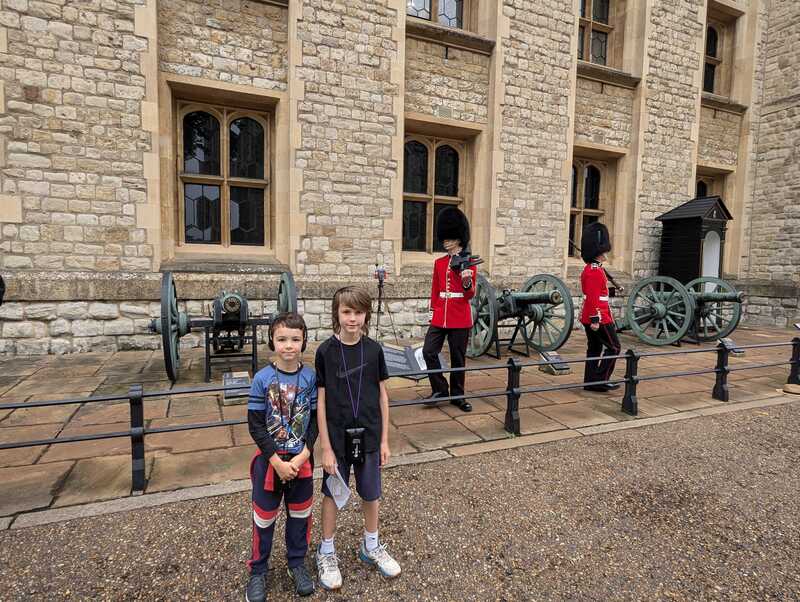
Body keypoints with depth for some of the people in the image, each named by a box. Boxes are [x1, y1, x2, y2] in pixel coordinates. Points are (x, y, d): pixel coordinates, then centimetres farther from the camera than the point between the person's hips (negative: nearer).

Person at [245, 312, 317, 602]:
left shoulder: (310, 377, -9)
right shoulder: (262, 379, -14)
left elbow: (315, 420, -4)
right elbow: (255, 425, -11)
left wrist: (302, 456, -14)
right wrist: (277, 461, -15)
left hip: (302, 459, 2)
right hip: (269, 459, -1)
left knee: (300, 513, 16)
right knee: (264, 517, 13)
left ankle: (297, 563, 39)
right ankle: (257, 571, 35)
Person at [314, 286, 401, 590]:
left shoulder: (373, 349, -5)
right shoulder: (326, 351, -12)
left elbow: (382, 395, 1)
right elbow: (321, 401, -8)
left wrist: (384, 440, 2)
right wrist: (326, 447, -9)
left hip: (368, 435, 2)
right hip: (338, 437, -2)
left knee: (371, 494, 17)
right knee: (333, 494, 14)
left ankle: (370, 546, 41)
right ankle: (326, 552, 36)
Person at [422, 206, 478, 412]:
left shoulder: (469, 263, -2)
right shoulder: (439, 263, 9)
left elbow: (470, 295, -5)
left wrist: (467, 282, -25)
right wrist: (432, 312, 13)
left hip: (460, 318, -4)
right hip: (440, 317, 4)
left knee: (458, 358, 5)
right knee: (429, 352, -5)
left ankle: (457, 395, 20)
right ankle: (439, 389, 12)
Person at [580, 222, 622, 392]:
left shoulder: (589, 269, 15)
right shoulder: (596, 271, -17)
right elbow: (593, 298, -22)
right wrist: (595, 319, -24)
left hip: (589, 317, 10)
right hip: (599, 318, -10)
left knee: (594, 348, 12)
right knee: (613, 347, -1)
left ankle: (590, 382, 16)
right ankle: (600, 380, -1)